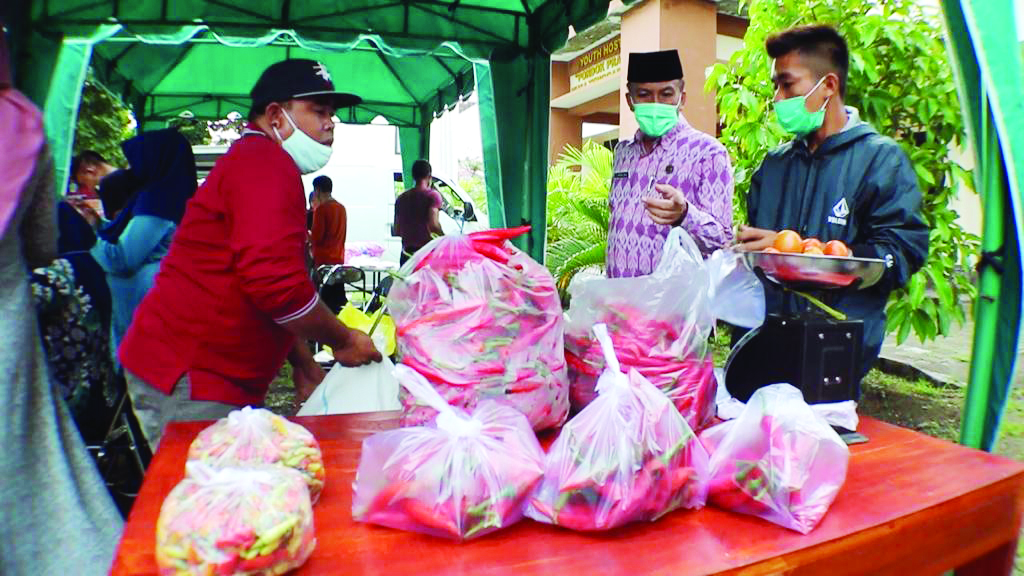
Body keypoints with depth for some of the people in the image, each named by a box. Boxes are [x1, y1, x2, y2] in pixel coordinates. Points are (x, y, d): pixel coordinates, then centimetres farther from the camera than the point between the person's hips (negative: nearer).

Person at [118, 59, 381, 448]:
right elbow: (276, 283, -27)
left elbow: (263, 278, 25)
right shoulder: (266, 163, -14)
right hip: (188, 379, -10)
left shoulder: (254, 163, 21)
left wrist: (305, 368, 19)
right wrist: (343, 341, -10)